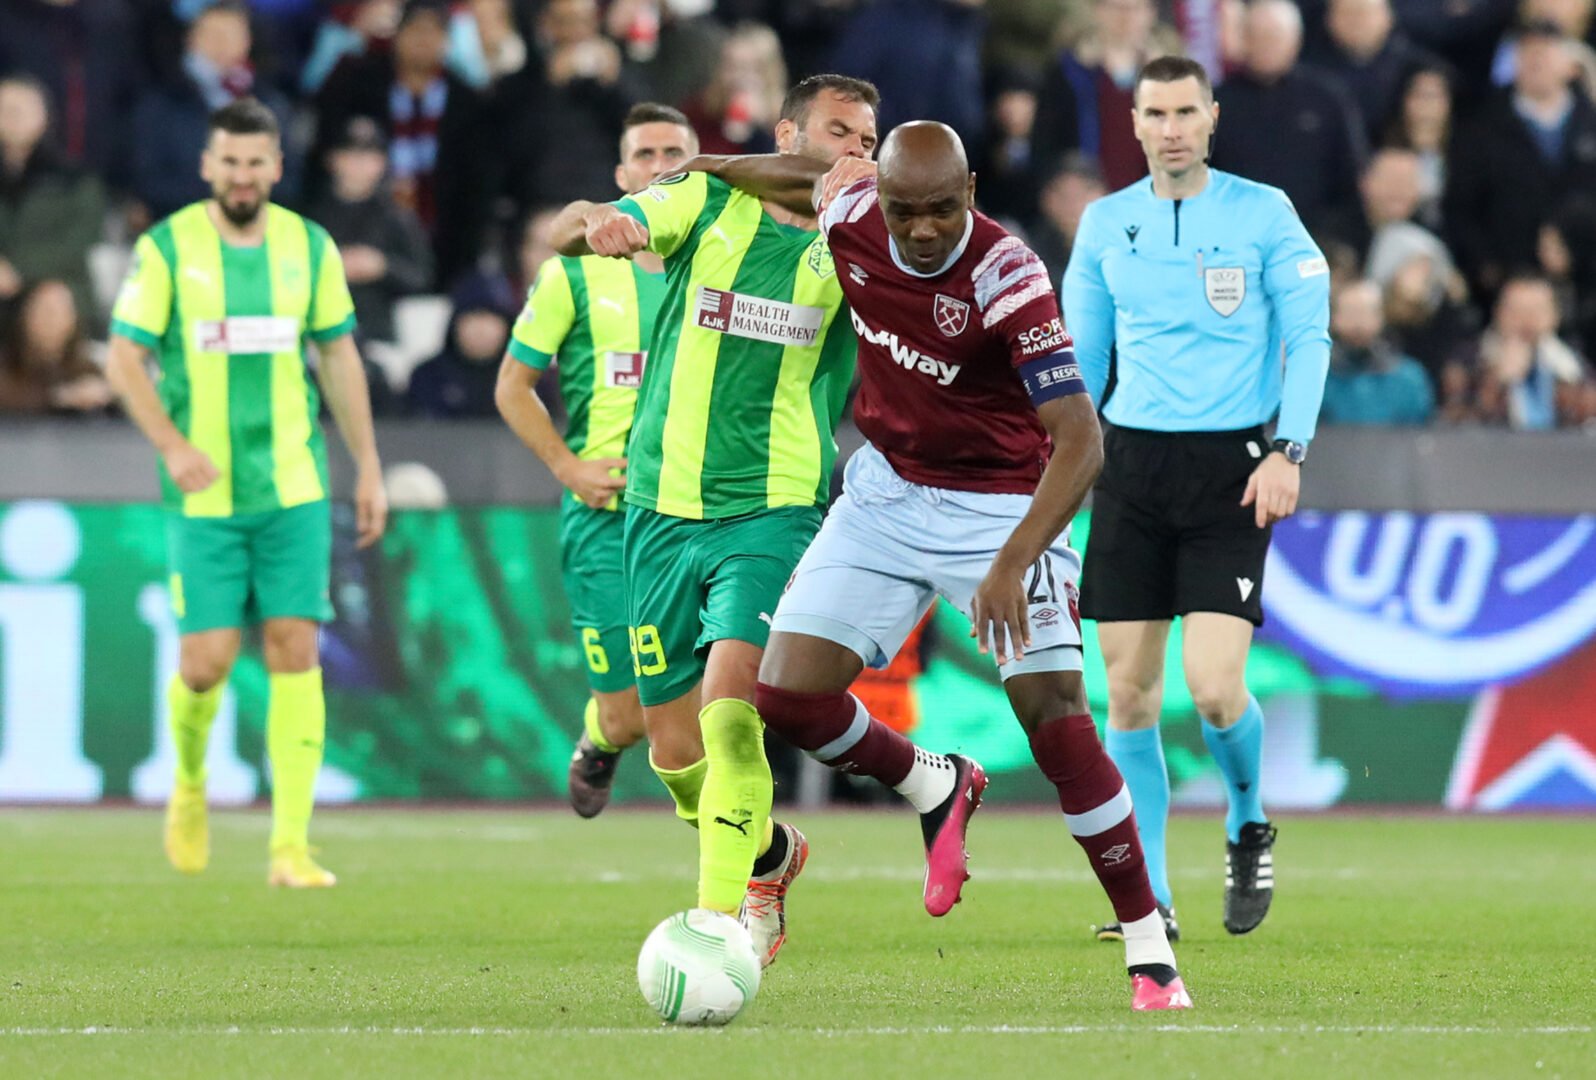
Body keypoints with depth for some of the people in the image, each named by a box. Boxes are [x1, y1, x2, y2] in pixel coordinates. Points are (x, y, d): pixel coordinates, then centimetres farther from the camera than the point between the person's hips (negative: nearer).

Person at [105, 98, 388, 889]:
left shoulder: (309, 247, 5)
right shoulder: (167, 249, -4)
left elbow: (339, 356, 14)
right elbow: (124, 360, -5)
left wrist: (368, 466, 12)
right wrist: (172, 446, -19)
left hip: (294, 488, 2)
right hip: (204, 494, -2)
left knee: (295, 650, -6)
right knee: (207, 660, -4)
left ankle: (291, 846, -5)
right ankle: (190, 781, 29)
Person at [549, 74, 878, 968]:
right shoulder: (707, 205, 3)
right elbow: (568, 234, -4)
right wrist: (595, 223, -30)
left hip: (773, 514, -2)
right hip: (662, 513, 2)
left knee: (730, 712, -22)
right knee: (675, 748, 8)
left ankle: (721, 922, -20)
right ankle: (769, 855, 37)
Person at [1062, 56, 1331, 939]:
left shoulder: (1262, 212, -1)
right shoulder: (1104, 223, 8)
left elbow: (1309, 335, 0)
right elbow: (1077, 354, 15)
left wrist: (1289, 451, -10)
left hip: (1231, 468, -3)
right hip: (1131, 461, 3)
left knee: (1214, 688, -13)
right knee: (1128, 692, -1)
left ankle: (1248, 828, 17)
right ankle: (1148, 900, 8)